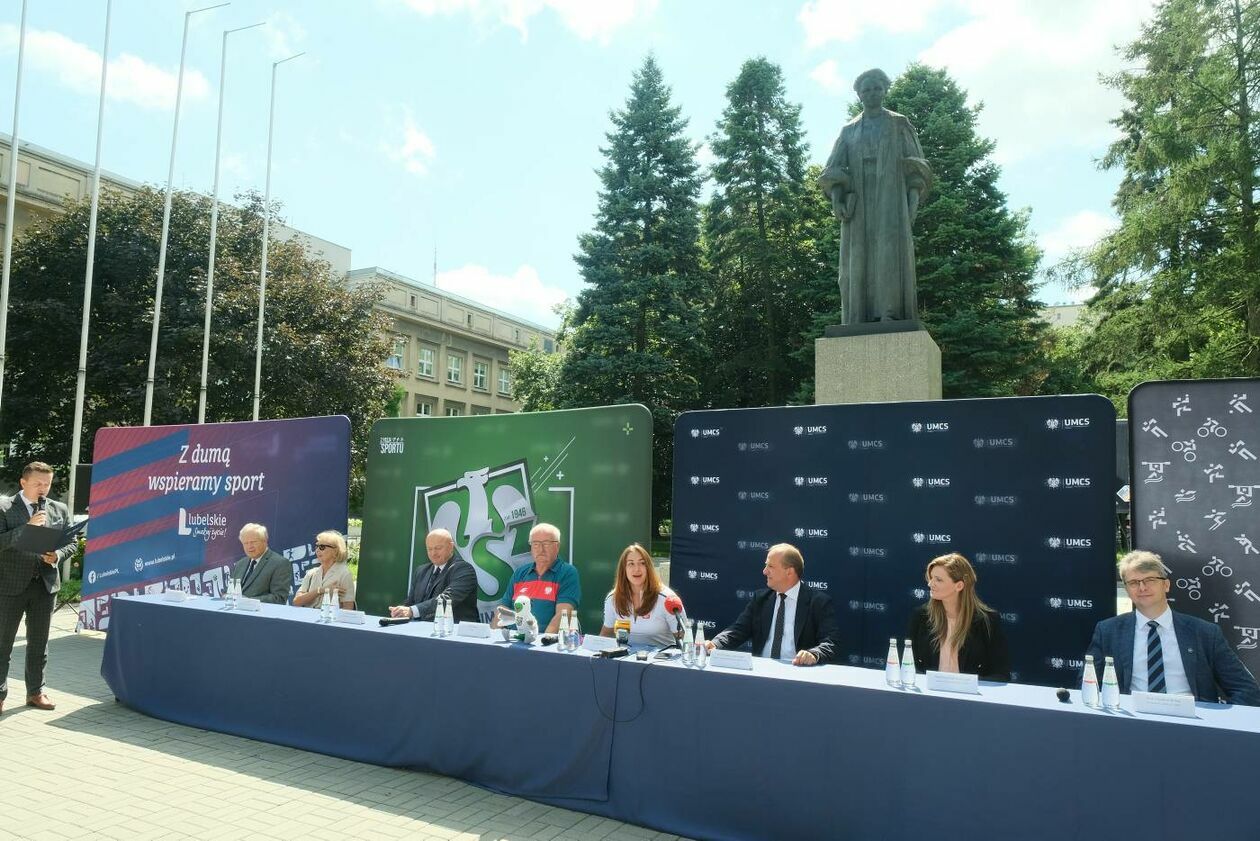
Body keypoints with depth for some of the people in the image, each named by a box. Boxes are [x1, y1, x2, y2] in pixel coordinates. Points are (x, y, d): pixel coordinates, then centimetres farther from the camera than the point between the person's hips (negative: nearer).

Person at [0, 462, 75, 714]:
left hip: (46, 584, 3)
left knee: (39, 643, 12)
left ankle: (35, 692, 22)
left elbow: (71, 543, 11)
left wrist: (57, 555, -9)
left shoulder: (60, 510, 8)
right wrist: (27, 527, -24)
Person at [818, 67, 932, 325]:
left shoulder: (899, 124, 13)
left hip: (891, 195, -2)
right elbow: (834, 168, 8)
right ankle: (861, 319, -9)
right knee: (859, 256, -7)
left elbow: (916, 165, 7)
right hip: (859, 199, 2)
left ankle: (891, 313, -24)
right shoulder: (849, 130, 19)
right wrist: (835, 198, -10)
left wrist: (914, 198, -8)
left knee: (890, 250, -18)